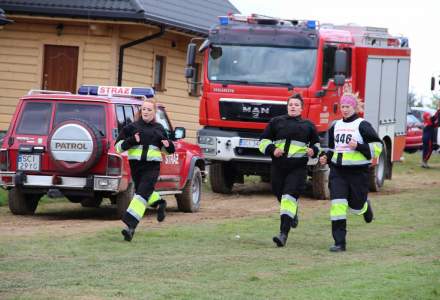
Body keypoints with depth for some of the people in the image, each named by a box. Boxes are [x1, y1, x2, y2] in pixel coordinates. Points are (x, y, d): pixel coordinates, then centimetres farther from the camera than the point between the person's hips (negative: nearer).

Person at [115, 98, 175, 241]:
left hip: (152, 167, -2)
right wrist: (132, 140, -16)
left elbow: (168, 149, 26)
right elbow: (119, 146, 0)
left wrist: (168, 145, 2)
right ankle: (159, 203, 51)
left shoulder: (159, 129, 12)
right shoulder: (132, 127, 5)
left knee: (143, 193, -15)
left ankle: (130, 226, -21)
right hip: (136, 165, 2)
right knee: (142, 191, 18)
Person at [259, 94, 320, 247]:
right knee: (281, 196, 13)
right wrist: (272, 149, -9)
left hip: (298, 168, -2)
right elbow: (263, 141, 10)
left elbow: (316, 143, 23)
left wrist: (313, 151, 0)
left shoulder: (308, 125, 11)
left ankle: (284, 234, -23)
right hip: (278, 166, 2)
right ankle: (293, 215, 48)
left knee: (289, 198, -16)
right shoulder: (276, 122, 10)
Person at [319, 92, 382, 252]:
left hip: (358, 171, -4)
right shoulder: (336, 126, 12)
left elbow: (377, 147, -8)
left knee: (356, 205, 8)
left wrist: (358, 147, -20)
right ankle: (339, 243, -10)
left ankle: (365, 206, 47)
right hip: (337, 171, 4)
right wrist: (325, 157, 8)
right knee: (337, 205, -11)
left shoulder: (362, 125, -6)